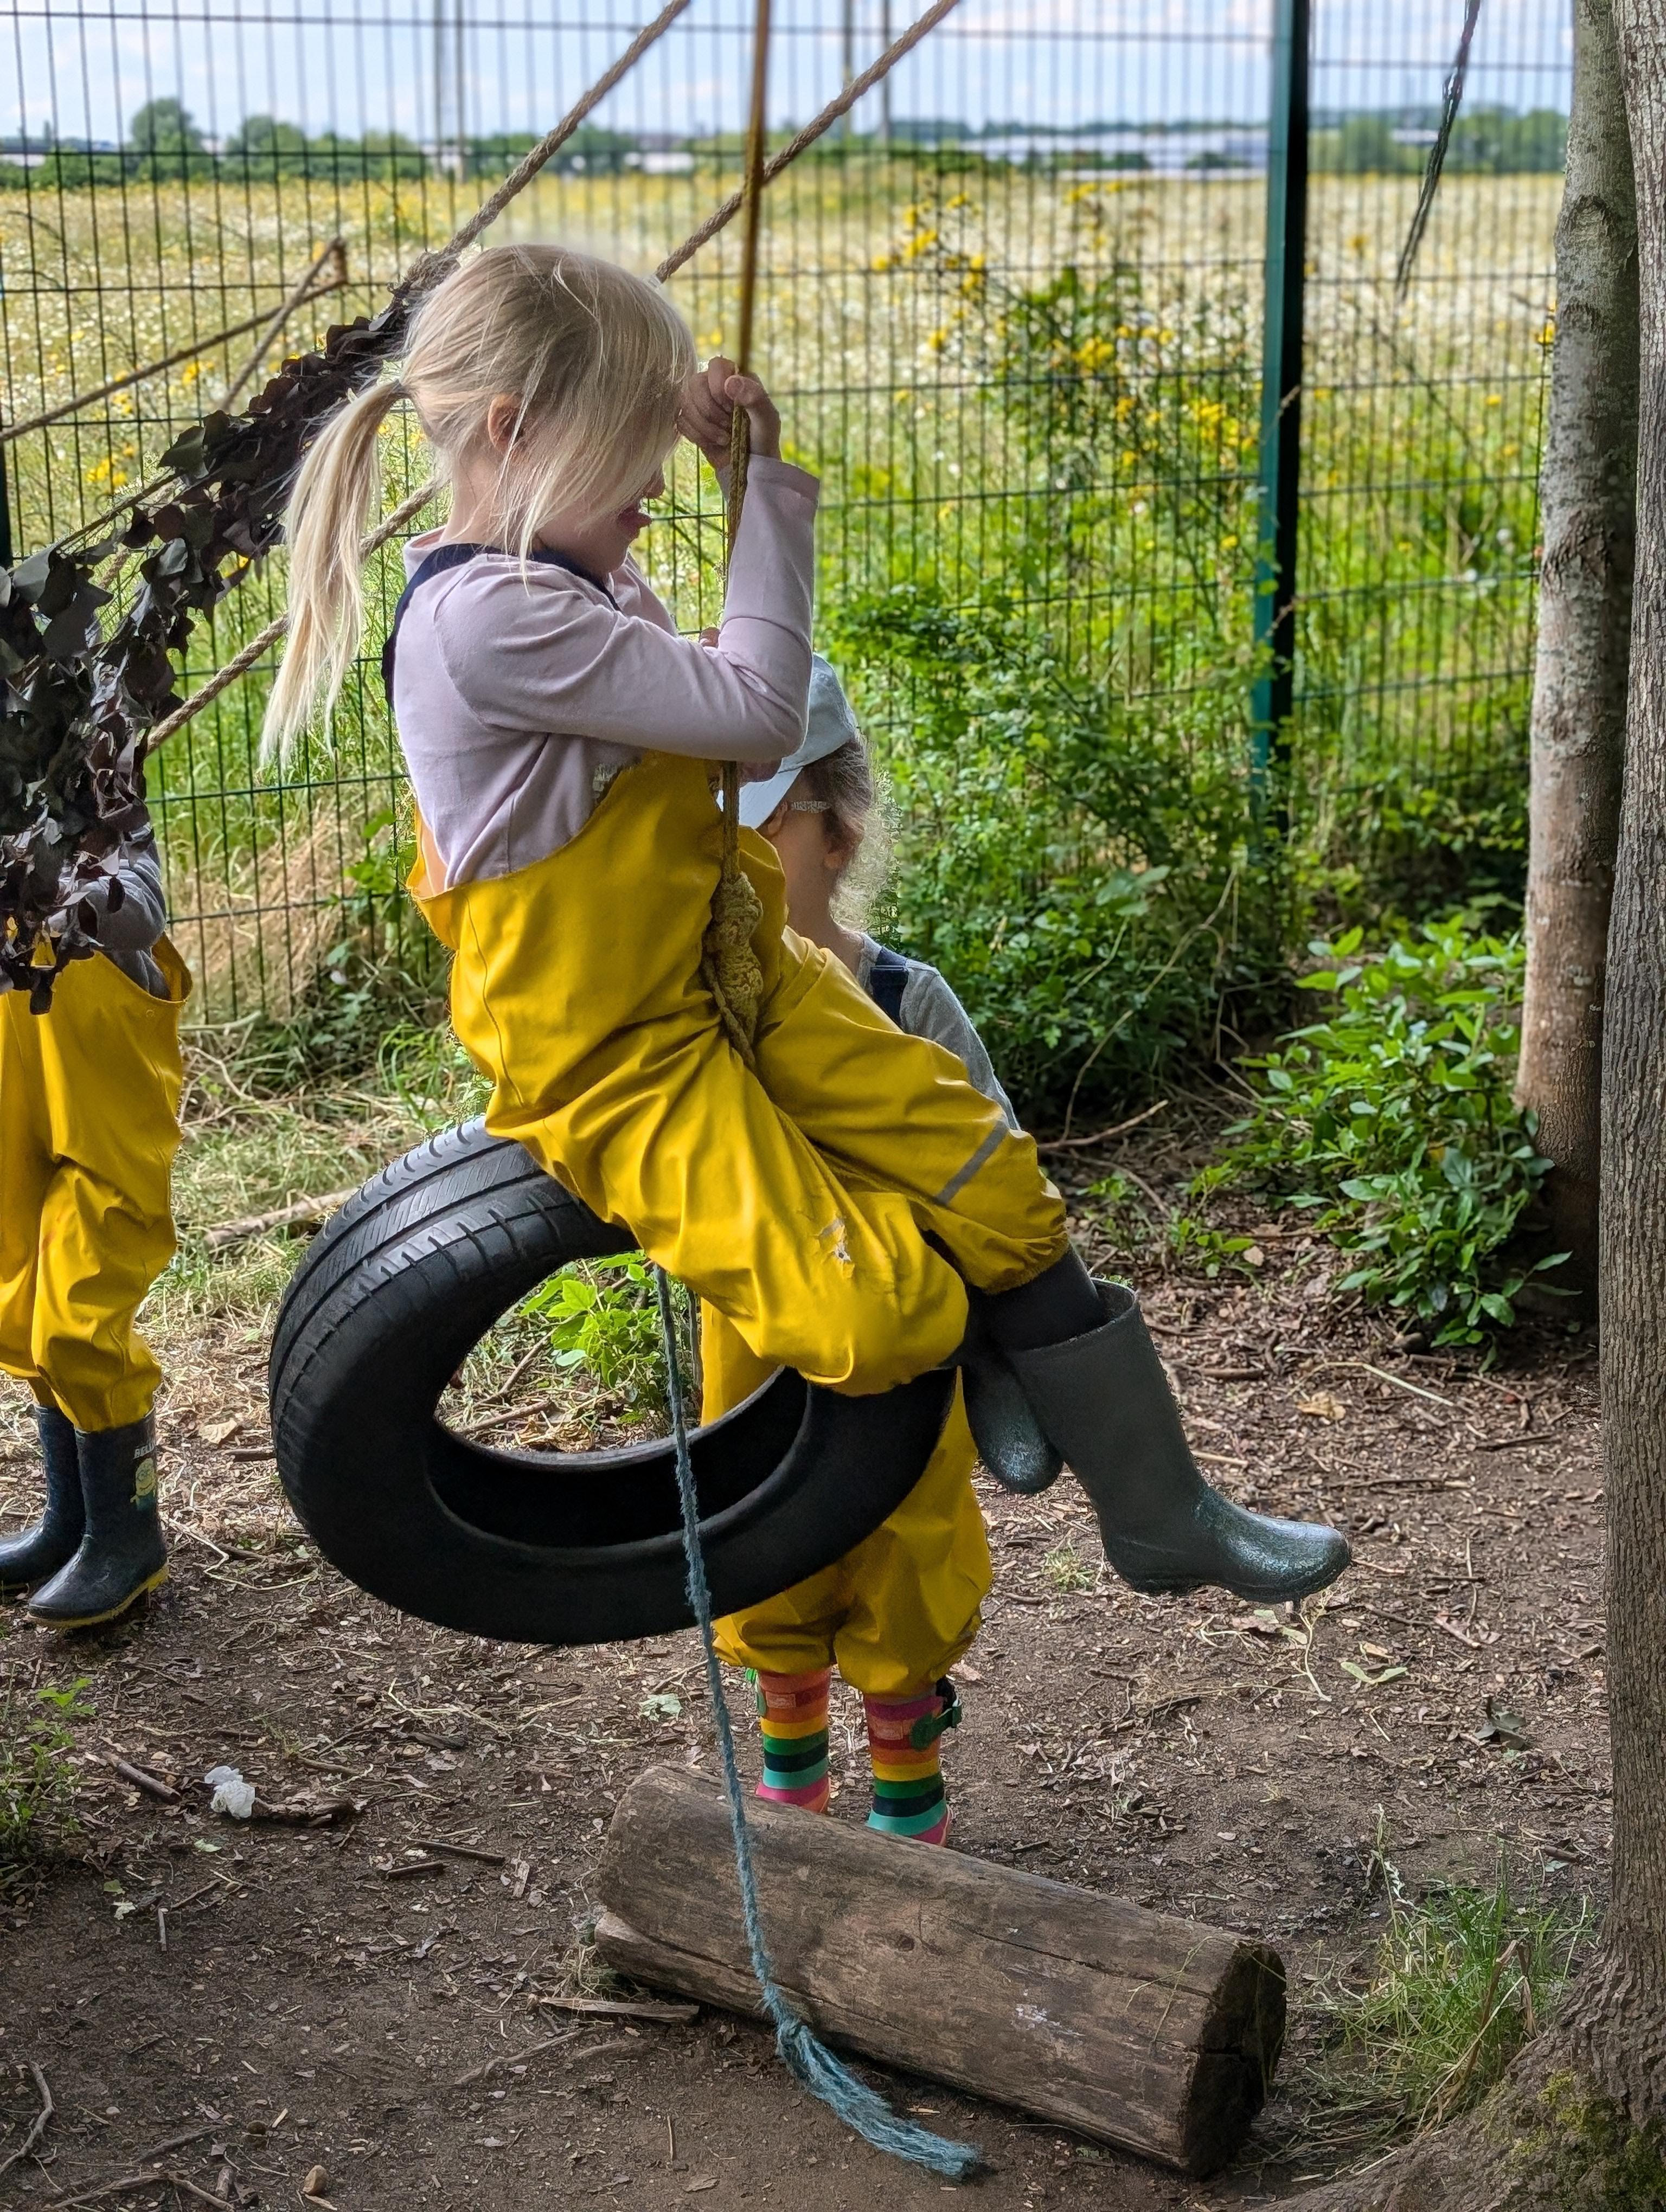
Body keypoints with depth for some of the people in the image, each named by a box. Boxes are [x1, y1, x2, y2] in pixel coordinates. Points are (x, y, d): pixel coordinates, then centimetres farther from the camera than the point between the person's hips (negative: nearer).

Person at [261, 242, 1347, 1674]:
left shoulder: (567, 576, 5)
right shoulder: (485, 618, -26)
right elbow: (758, 716, -27)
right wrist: (773, 491, -15)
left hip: (730, 976, 9)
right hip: (614, 1060, -9)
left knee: (997, 1183, 3)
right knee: (877, 1319, -21)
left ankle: (1162, 1511, 15)